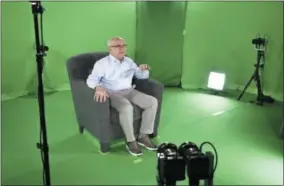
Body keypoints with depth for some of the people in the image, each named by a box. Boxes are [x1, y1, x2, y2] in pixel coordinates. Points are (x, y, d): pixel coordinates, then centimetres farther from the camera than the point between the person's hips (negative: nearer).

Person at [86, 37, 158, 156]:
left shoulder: (129, 61, 15)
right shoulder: (102, 63, -3)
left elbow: (142, 76, 22)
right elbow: (91, 79, -16)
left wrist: (144, 69, -4)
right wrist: (98, 87, -39)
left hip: (129, 91, 6)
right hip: (112, 93, -6)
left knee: (152, 102, -14)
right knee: (127, 107, -37)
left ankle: (143, 136, -6)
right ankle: (130, 141, -18)